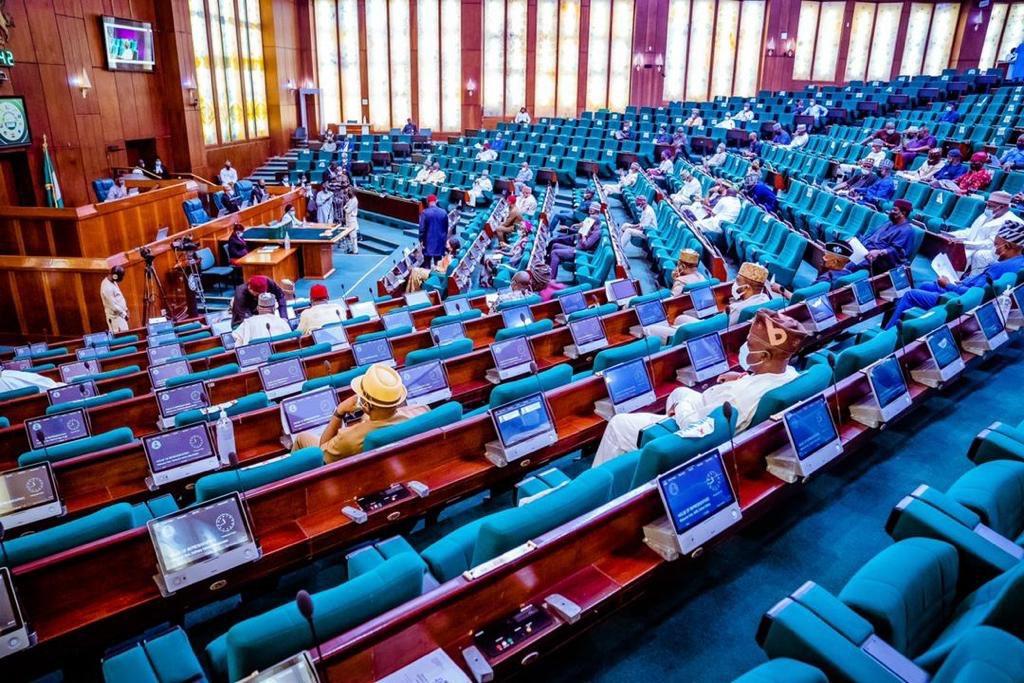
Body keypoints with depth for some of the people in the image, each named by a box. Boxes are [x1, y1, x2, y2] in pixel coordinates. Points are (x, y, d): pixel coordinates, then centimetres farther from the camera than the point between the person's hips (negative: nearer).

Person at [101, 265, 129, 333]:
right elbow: (113, 306, -23)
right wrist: (124, 314, -15)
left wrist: (125, 309, 13)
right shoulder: (107, 288, -26)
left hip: (120, 314, 10)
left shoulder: (111, 281, 4)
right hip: (115, 316, -10)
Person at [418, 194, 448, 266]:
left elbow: (422, 228, -11)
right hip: (440, 241, 3)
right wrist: (444, 240, 18)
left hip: (428, 242, -3)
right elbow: (446, 228, 7)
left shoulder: (425, 213, -10)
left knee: (427, 264, 6)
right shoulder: (444, 212, -1)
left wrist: (421, 241, -3)